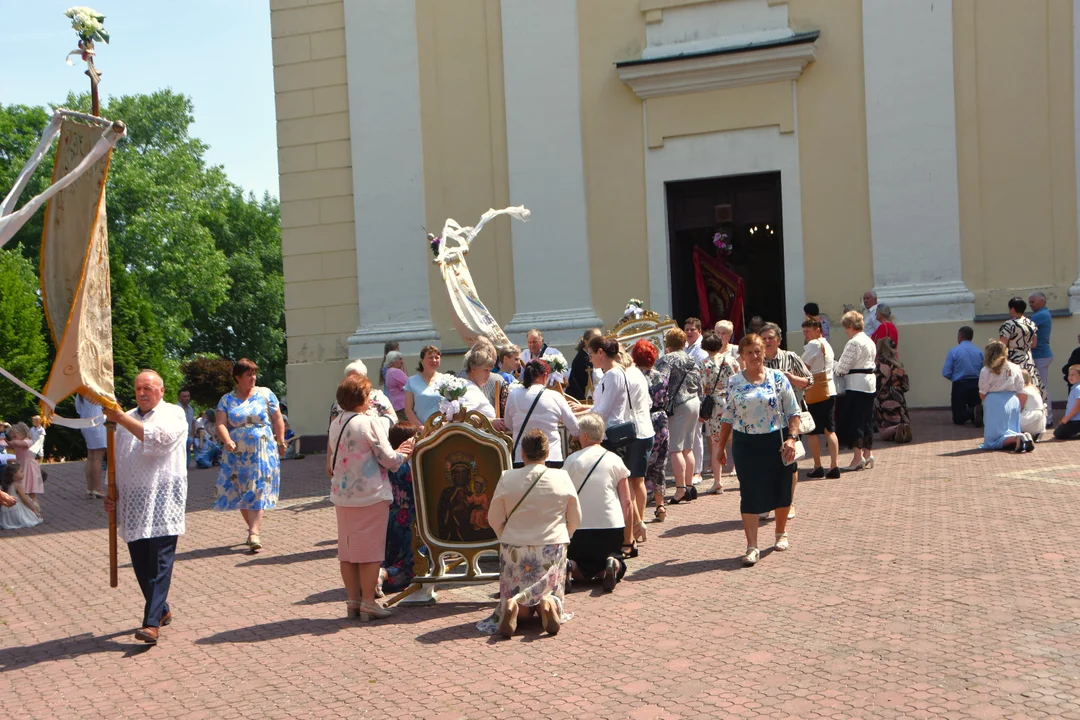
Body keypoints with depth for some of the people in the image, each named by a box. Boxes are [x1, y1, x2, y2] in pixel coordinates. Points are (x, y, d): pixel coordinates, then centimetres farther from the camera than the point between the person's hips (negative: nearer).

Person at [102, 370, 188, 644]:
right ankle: (161, 611, 24)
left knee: (160, 562, -11)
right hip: (132, 502, 6)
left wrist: (120, 417, -15)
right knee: (140, 563, 8)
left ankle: (152, 623, -14)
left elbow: (158, 437, -19)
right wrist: (111, 493, 10)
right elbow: (115, 460, 21)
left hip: (163, 501, -6)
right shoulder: (126, 420, 18)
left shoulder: (173, 414, 1)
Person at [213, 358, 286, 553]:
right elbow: (221, 424, -5)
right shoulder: (227, 400, 5)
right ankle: (253, 528, 20)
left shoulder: (265, 394, 4)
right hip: (237, 455, 2)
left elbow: (278, 420, 6)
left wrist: (281, 443, 2)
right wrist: (227, 441, -23)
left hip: (262, 453, -2)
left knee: (258, 490, -10)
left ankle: (253, 533, -14)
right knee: (241, 493, 6)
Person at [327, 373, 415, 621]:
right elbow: (388, 460, -14)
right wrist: (403, 454, 9)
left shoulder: (335, 424, 7)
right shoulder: (370, 423, -14)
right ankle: (368, 603, 3)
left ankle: (353, 600, 18)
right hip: (370, 495, -7)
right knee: (370, 549, 0)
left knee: (347, 549, 11)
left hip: (342, 495, 7)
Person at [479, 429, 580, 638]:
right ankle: (548, 604, -18)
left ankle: (513, 606, -21)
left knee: (511, 596, 15)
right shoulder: (562, 477, -5)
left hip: (514, 550, 0)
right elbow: (575, 520, 4)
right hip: (553, 549, 1)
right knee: (552, 593, 18)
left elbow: (495, 519, 1)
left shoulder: (507, 478, -8)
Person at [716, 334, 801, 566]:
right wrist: (721, 447, 10)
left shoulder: (778, 378, -1)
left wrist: (792, 438, -13)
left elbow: (793, 413, 0)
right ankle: (752, 547, -2)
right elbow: (728, 417, 9)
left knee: (781, 490, 11)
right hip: (746, 444, 0)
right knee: (749, 495, -3)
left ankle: (781, 533, 35)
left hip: (776, 442, 0)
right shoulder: (734, 383, 3)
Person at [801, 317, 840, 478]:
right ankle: (834, 466, -1)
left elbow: (803, 368, -9)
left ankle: (818, 467, 2)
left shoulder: (813, 345, -9)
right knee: (830, 430, 5)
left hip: (815, 392, -8)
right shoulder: (827, 345, 19)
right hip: (830, 390, 8)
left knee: (812, 431, 1)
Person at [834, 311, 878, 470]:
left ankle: (858, 457, -4)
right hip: (870, 382, 9)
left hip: (857, 384, -9)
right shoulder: (869, 341, 15)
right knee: (867, 420, 13)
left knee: (854, 421, -4)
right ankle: (868, 454, 17)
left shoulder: (854, 343, -15)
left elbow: (843, 367, -14)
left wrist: (833, 371, 7)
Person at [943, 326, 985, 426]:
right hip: (976, 384, 3)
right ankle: (983, 412, -21)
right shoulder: (979, 351, 3)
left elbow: (946, 373, -8)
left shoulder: (954, 350, -7)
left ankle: (973, 412, -28)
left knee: (958, 418, 4)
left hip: (960, 385, -3)